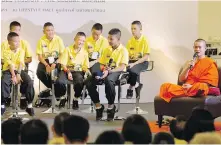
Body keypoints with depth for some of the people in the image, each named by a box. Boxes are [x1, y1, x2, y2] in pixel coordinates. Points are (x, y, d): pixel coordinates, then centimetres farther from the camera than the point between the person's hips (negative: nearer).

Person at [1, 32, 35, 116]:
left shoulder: (21, 51, 3)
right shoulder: (6, 52, -3)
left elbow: (21, 63, -8)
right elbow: (10, 65, -12)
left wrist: (18, 75, -20)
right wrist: (13, 76, -22)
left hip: (19, 70, 2)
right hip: (8, 70, -2)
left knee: (29, 82, -23)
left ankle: (29, 105, -13)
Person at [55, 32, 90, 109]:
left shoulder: (84, 53, 6)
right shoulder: (68, 49, 0)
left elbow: (85, 66, 6)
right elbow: (63, 64, -3)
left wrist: (87, 71, -17)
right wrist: (68, 72, -18)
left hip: (78, 71, 1)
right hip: (67, 70, -1)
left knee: (80, 83, -35)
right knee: (59, 82, -33)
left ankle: (76, 99, -5)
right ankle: (62, 97, -1)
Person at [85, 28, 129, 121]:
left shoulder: (123, 50, -4)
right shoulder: (107, 50, 15)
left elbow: (122, 67, -15)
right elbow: (101, 64, 15)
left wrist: (109, 71, -28)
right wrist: (103, 68, -10)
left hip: (118, 72, -6)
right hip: (105, 72, 6)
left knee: (108, 80, -42)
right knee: (88, 82, -21)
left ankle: (111, 105, -21)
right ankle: (98, 106, -6)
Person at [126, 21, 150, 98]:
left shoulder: (144, 40, -9)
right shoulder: (130, 41, 6)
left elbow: (146, 57, -14)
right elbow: (127, 54, 9)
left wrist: (134, 63, -23)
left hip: (142, 62, -5)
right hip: (132, 61, 5)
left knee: (132, 69, -35)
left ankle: (131, 88, -8)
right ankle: (136, 85, -6)